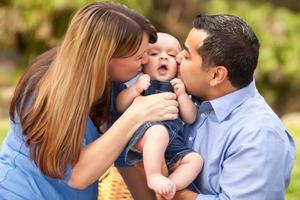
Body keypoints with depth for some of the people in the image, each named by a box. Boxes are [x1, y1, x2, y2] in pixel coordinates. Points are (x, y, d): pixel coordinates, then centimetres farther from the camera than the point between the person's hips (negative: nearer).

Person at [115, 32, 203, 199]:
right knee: (159, 131, -37)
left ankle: (172, 184, -26)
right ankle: (154, 176, -36)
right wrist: (135, 89, -9)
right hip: (142, 132, -5)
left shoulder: (179, 87, 26)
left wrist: (182, 95, 3)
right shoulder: (139, 80, 16)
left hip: (172, 144, 5)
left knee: (195, 159, -15)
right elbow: (120, 106, 6)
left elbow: (190, 118, 17)